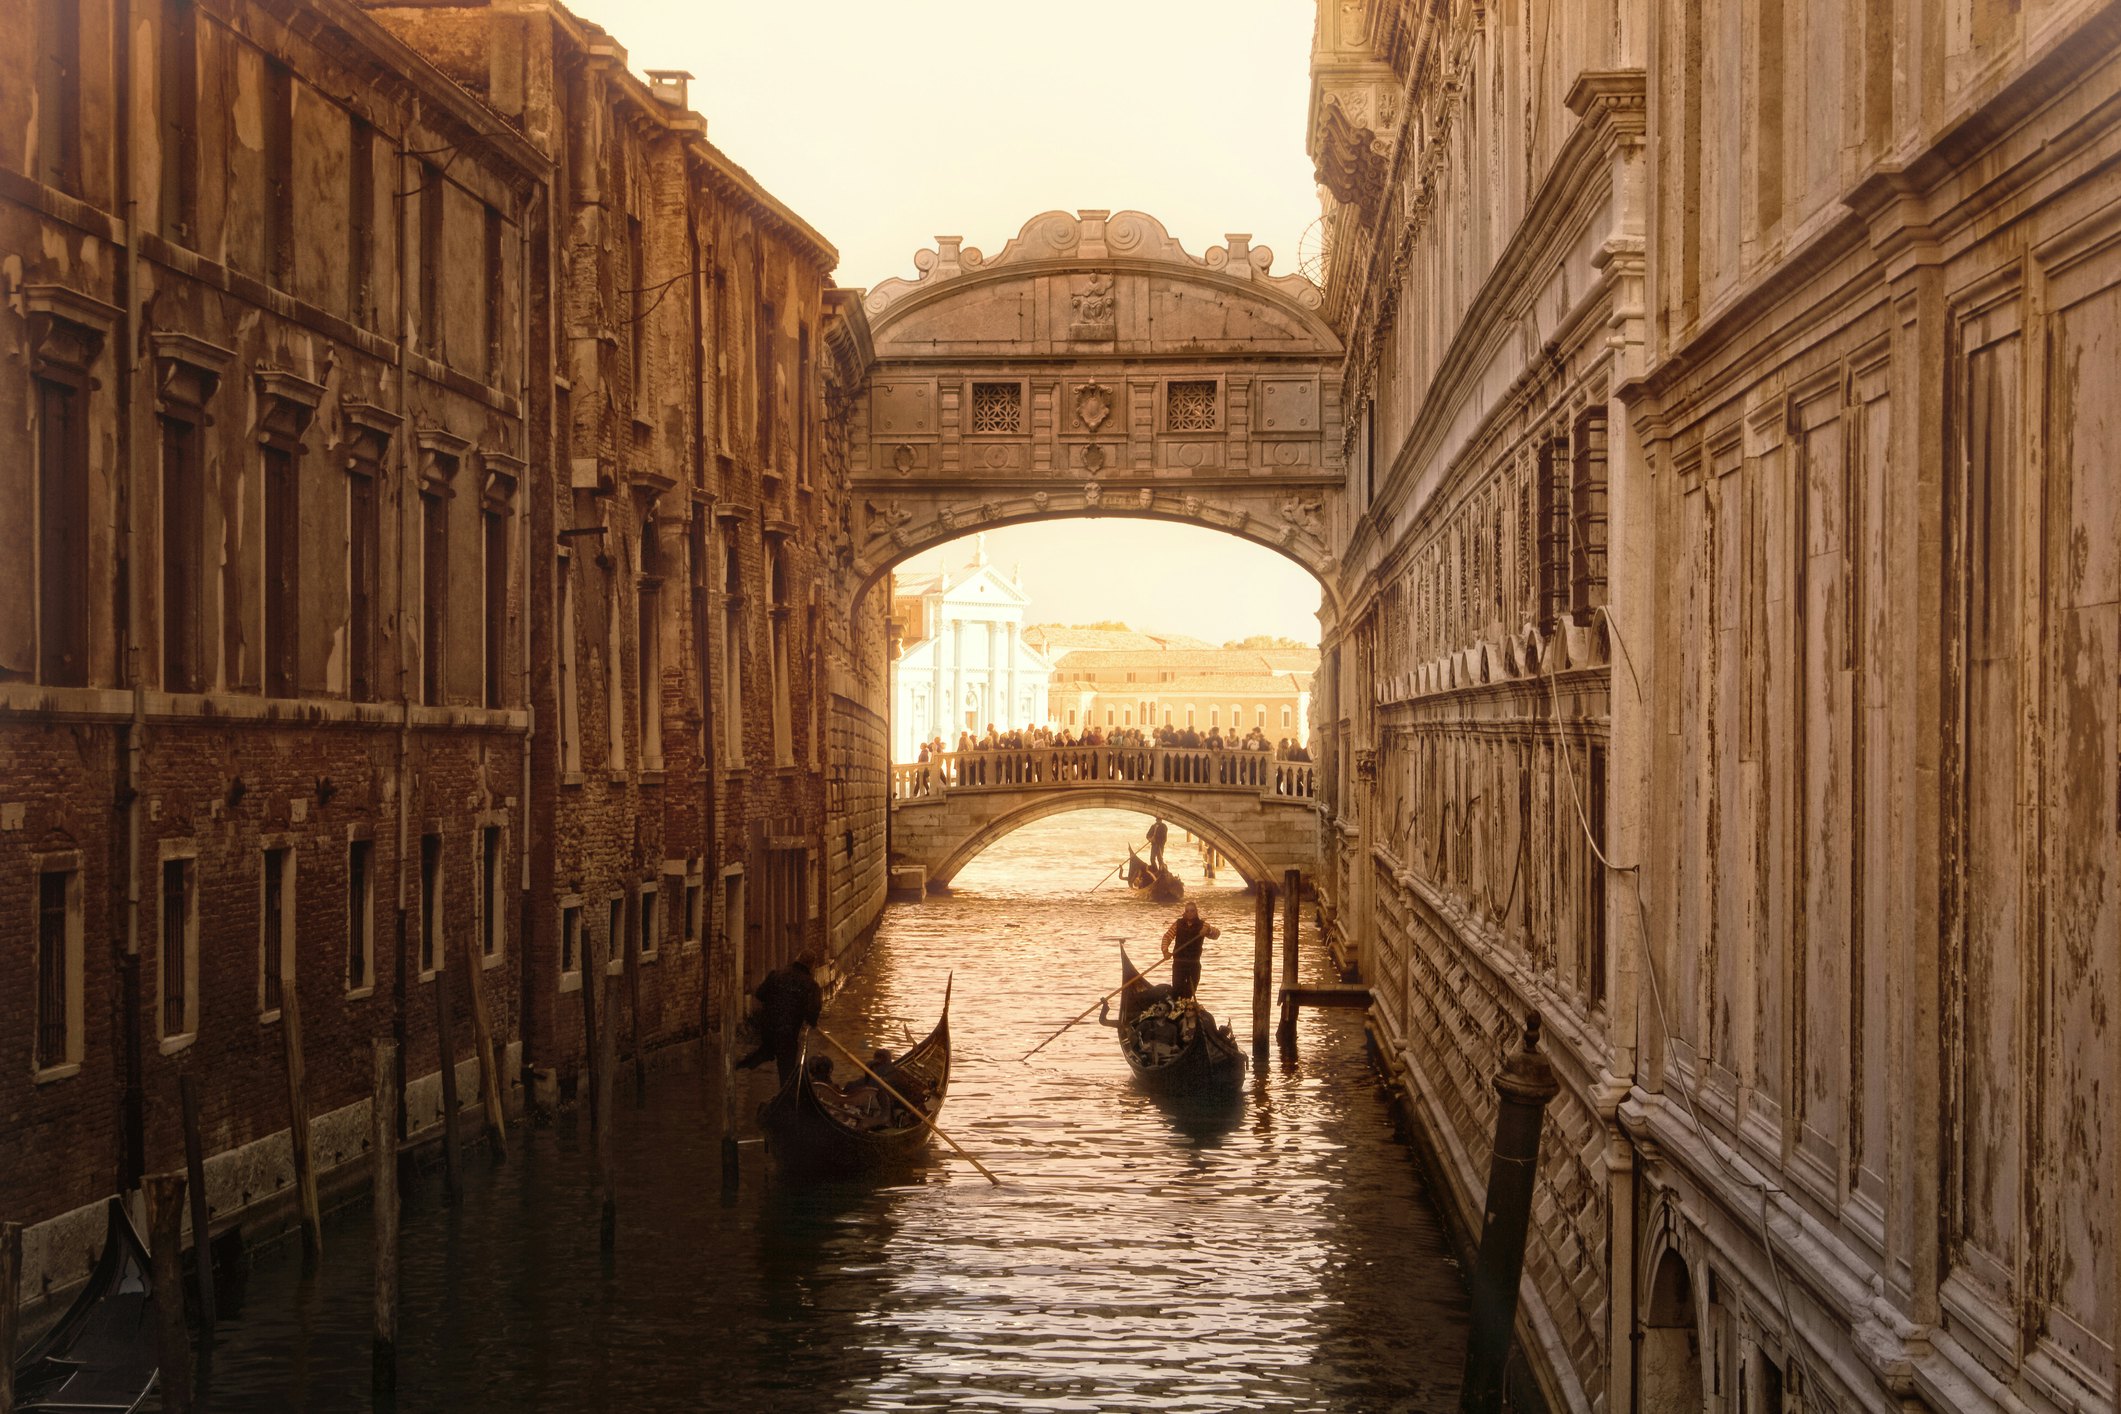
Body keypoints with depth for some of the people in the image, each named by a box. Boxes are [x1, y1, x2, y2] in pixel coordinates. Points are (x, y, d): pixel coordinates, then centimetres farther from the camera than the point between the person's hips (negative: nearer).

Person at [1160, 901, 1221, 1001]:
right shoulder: (1178, 923, 3)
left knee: (1189, 993, 5)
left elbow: (1217, 933, -12)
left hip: (1194, 964, 1)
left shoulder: (1202, 924, 1)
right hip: (1179, 963, -1)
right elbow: (1167, 936, -1)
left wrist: (1208, 930, -35)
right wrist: (1165, 950, -19)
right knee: (1177, 990, -11)